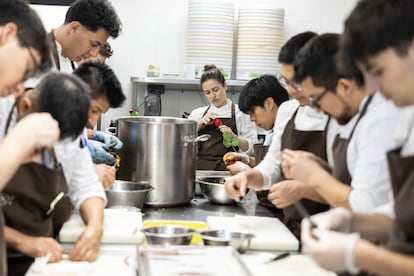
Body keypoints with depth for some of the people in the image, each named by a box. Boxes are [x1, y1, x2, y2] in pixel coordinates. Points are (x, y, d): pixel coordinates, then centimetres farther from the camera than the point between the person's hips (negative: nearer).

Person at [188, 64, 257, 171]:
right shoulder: (197, 113, 18)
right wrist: (199, 125, -4)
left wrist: (233, 137, -13)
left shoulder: (241, 113, 8)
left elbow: (250, 148, 4)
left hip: (226, 169, -2)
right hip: (200, 168, 3)